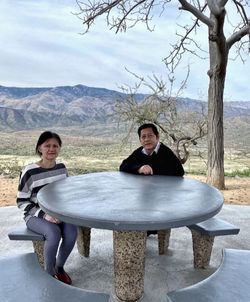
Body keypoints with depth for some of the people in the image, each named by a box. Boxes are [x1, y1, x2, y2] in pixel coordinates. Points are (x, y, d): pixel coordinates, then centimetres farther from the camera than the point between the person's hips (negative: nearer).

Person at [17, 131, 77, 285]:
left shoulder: (61, 167, -1)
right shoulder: (30, 172, -16)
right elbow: (22, 201, -10)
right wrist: (44, 215, -21)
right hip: (35, 216, -4)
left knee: (72, 231, -25)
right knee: (54, 233, -33)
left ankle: (59, 267, 4)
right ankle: (49, 273, -5)